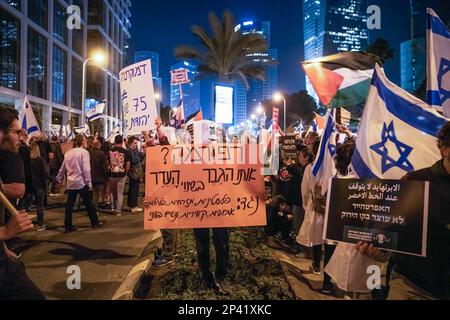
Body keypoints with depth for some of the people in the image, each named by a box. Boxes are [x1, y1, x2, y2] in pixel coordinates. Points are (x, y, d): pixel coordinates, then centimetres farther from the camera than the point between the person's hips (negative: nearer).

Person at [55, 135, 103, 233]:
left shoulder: (68, 153, 11)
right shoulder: (84, 152, -8)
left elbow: (63, 168, 14)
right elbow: (86, 169, -14)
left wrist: (58, 179, 25)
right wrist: (89, 182, -11)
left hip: (70, 183, 6)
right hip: (81, 182, -5)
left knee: (69, 205, 9)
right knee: (88, 203, 6)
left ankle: (68, 227, 12)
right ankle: (95, 223, 16)